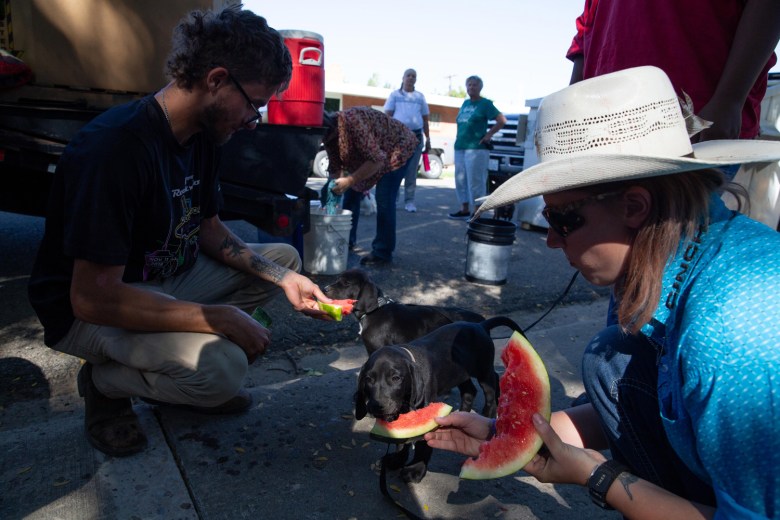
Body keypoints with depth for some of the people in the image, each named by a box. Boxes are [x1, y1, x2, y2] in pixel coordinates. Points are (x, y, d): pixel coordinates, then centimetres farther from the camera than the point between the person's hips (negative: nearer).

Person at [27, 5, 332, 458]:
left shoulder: (203, 137, -2)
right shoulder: (117, 147, -30)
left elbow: (209, 230, 7)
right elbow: (92, 298, -30)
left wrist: (285, 279, -6)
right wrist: (220, 316, -28)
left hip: (168, 280, 9)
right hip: (88, 313, -8)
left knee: (284, 258, 6)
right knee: (221, 366, -33)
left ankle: (179, 372, 6)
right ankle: (105, 382, 0)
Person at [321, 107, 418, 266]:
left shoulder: (352, 121, -37)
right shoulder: (329, 134, -11)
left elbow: (377, 160, -38)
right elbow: (335, 168, -4)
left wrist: (349, 180, -38)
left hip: (399, 147, -8)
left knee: (384, 199, -18)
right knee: (352, 192, 6)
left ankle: (382, 253, -9)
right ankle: (346, 240, 20)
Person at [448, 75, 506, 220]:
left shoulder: (485, 104, -3)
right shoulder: (465, 103, 17)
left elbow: (502, 120, -6)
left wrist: (489, 135, -7)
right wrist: (459, 138, 13)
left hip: (476, 148, -7)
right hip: (460, 147, 8)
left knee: (475, 181, -8)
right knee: (461, 180, 9)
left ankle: (476, 213, -3)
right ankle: (464, 210, 18)